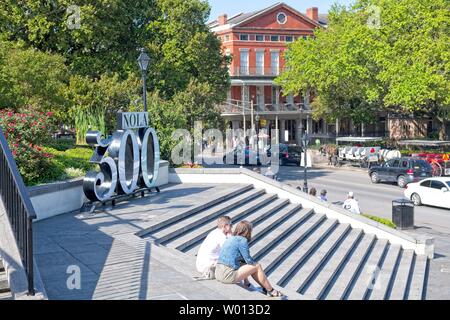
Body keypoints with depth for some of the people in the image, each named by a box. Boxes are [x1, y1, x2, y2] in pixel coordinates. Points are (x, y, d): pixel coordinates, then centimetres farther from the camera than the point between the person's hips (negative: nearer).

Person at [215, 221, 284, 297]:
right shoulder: (242, 240, -9)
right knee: (257, 267, 5)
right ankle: (270, 291, 19)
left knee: (246, 265, 26)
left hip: (219, 274, 9)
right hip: (228, 275, -9)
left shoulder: (230, 239, 16)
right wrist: (255, 263, 14)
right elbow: (248, 260, -7)